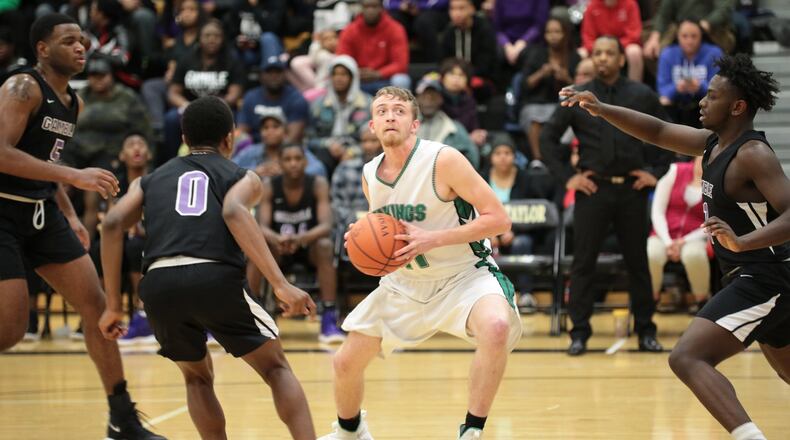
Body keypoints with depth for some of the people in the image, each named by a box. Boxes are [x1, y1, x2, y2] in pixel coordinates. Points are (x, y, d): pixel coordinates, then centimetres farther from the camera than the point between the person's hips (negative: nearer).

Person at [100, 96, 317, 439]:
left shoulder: (150, 180, 29)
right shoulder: (242, 177, 19)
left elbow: (113, 224, 10)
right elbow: (234, 212, -6)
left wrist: (113, 306, 13)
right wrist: (281, 285, -14)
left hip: (158, 285, 3)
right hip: (216, 279, -3)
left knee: (197, 377, 27)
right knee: (276, 369, 16)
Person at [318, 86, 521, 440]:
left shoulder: (444, 160, -21)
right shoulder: (370, 175, -2)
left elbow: (498, 219, -22)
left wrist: (433, 239, -29)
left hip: (464, 275, -6)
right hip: (405, 283, 6)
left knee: (497, 327, -37)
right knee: (345, 363, 7)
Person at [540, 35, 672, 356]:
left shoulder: (642, 96, 3)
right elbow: (548, 138, 6)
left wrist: (656, 171, 4)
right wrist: (566, 177, -1)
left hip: (632, 188, 0)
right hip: (592, 188, 0)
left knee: (638, 262, 6)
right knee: (583, 263, 0)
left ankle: (646, 331, 15)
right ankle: (579, 333, 5)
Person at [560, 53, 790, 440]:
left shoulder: (753, 155, -19)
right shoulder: (714, 142, 8)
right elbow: (658, 132, 18)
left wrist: (742, 243, -42)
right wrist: (601, 110, 6)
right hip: (759, 279, 10)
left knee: (687, 358, -18)